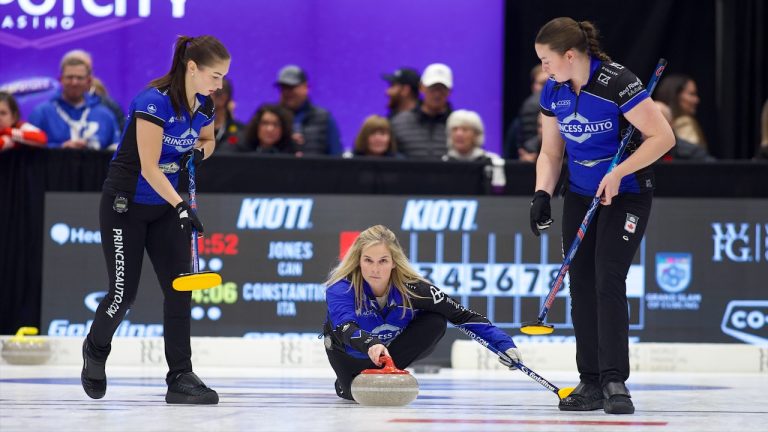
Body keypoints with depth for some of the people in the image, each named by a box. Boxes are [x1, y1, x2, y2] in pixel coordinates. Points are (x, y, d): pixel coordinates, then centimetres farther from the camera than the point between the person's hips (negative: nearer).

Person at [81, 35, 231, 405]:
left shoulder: (203, 105, -1)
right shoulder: (155, 101, -24)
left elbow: (207, 140, 20)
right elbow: (149, 167, -26)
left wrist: (199, 152, -4)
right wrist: (181, 207, -33)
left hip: (166, 205, 7)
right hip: (126, 204, -7)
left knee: (179, 287, -3)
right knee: (124, 292, -1)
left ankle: (181, 377, -1)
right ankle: (95, 349, 29)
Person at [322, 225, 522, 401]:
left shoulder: (412, 287, -31)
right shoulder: (340, 288, -36)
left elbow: (462, 315, -24)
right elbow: (346, 329, -53)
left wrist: (505, 345, -31)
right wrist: (371, 345, -75)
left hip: (393, 345, -1)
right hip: (350, 349, 1)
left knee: (435, 322, -24)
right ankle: (345, 382, 17)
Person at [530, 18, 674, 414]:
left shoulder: (617, 83, -21)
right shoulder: (553, 92, 0)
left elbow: (662, 136, -20)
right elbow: (550, 152, 9)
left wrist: (618, 173, -25)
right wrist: (542, 194, -7)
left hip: (626, 196, -6)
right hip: (580, 197, 6)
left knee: (608, 282, -16)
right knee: (581, 285, 3)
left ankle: (614, 381, -15)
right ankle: (591, 383, 8)